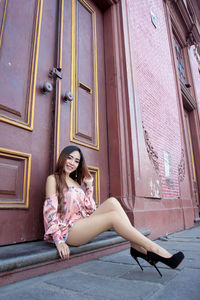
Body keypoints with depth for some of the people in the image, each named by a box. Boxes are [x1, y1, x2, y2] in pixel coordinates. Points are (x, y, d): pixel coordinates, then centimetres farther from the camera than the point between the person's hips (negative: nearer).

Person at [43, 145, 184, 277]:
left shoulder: (77, 182, 19)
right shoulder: (53, 179, 1)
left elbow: (90, 210, 11)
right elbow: (51, 211, -9)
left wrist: (89, 186, 7)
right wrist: (59, 241, -19)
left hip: (82, 225, 7)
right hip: (67, 231, -6)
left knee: (112, 201, -17)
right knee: (113, 216, -26)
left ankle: (137, 248, -24)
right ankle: (156, 250, -24)